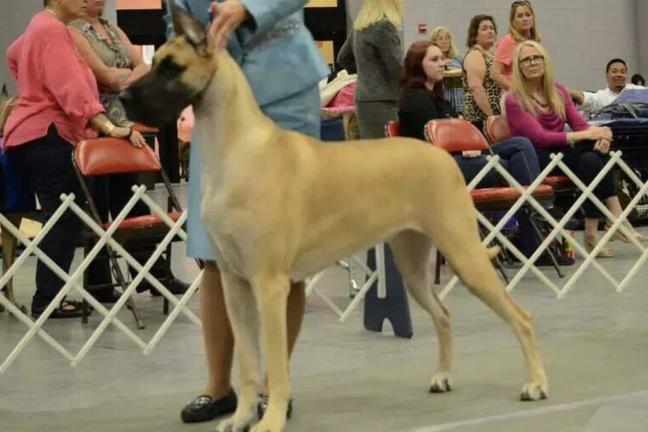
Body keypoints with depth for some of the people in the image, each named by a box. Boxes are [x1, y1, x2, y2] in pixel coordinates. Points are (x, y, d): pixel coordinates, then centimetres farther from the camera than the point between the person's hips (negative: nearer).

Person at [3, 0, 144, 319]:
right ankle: (47, 299, -16)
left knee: (59, 219, 6)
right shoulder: (53, 30, -11)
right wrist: (110, 128, -27)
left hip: (32, 135, 10)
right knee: (65, 220, -14)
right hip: (47, 136, -10)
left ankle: (49, 295, 4)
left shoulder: (41, 26, 21)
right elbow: (72, 88, -22)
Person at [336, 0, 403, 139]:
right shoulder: (384, 26, -14)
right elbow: (397, 69, -13)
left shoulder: (360, 26, 12)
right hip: (382, 103, -9)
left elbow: (342, 58, 24)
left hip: (364, 101, 9)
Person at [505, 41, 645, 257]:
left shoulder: (559, 91, 11)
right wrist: (586, 136, -22)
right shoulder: (515, 100, -8)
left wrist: (598, 134, -22)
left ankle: (592, 231, -30)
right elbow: (540, 138, -17)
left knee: (592, 159, -29)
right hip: (536, 160, -5)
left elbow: (580, 124, 3)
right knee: (592, 157, -30)